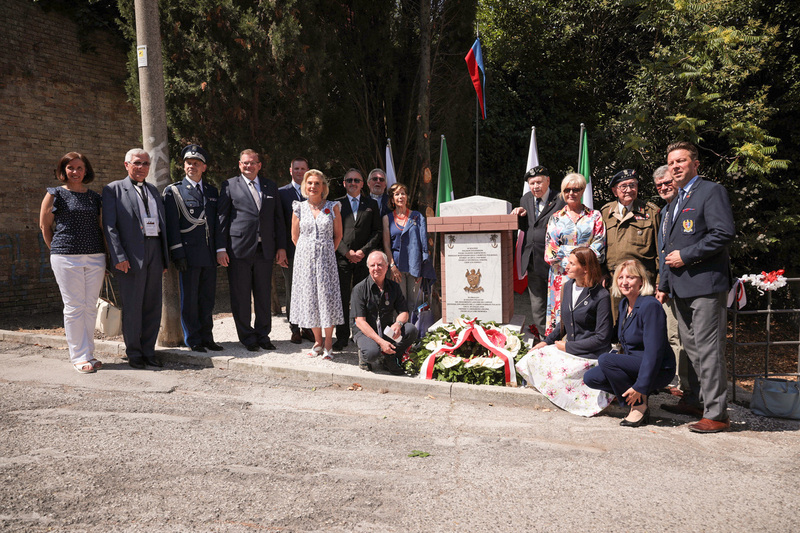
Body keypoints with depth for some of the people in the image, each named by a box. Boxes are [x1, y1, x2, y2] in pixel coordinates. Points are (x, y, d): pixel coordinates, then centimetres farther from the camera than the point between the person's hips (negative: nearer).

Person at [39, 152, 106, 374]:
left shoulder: (95, 197, 13)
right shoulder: (55, 194, 4)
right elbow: (45, 225, 9)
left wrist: (105, 258, 11)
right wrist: (57, 249, 9)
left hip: (95, 257, 3)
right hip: (67, 258, -3)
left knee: (90, 306, 5)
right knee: (74, 307, -2)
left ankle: (88, 354, 14)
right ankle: (78, 356, 6)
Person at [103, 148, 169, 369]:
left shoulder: (153, 191, 19)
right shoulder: (114, 189, 3)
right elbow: (109, 226, -5)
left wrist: (165, 257, 13)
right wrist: (119, 257, -14)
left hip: (154, 251, 5)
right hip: (131, 255, -5)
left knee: (153, 305, 7)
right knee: (132, 306, 0)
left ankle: (149, 351, 16)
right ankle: (134, 353, 12)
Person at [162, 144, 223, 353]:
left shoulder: (213, 192, 16)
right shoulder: (174, 191, 2)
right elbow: (171, 225, -4)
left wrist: (219, 250, 9)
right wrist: (178, 253, -12)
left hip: (209, 255, 4)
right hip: (189, 254, -4)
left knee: (208, 298, 9)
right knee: (189, 299, 1)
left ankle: (207, 338, 18)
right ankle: (193, 341, 11)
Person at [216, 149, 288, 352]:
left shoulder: (270, 186, 13)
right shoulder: (230, 186, 4)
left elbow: (278, 218, 13)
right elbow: (221, 218, 1)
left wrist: (281, 247, 7)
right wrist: (221, 248, -6)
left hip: (265, 250, 3)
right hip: (239, 250, -3)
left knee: (264, 295, 9)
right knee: (240, 297, 3)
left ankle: (263, 335, 22)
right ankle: (247, 336, 16)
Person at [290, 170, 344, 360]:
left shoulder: (332, 207, 2)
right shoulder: (299, 208, 5)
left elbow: (338, 235, 7)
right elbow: (295, 236, 12)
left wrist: (325, 252, 6)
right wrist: (309, 251, 9)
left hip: (326, 258, -2)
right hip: (305, 258, 2)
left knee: (327, 297, -4)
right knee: (309, 297, 5)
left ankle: (328, 346, 6)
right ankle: (318, 342, 19)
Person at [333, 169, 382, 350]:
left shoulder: (372, 204, 12)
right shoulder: (337, 204, 10)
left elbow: (377, 231, 6)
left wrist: (364, 250, -7)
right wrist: (346, 251, -8)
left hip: (364, 258, 0)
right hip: (342, 258, 0)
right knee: (342, 298, -2)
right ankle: (342, 337, 5)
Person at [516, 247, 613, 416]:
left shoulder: (601, 296, -17)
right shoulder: (568, 286, 6)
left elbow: (602, 337, -17)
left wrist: (568, 346, -13)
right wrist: (546, 341, 7)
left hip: (591, 355, -8)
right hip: (569, 348, 8)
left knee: (556, 375, -21)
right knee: (533, 358, -5)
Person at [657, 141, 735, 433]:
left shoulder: (712, 191, -5)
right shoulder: (673, 203, 22)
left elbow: (725, 233, -17)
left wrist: (685, 256, -15)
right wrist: (664, 285, 21)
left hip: (705, 283, -9)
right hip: (681, 287, 9)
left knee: (708, 349, -7)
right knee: (690, 347, 16)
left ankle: (716, 414, -1)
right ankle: (694, 401, 28)